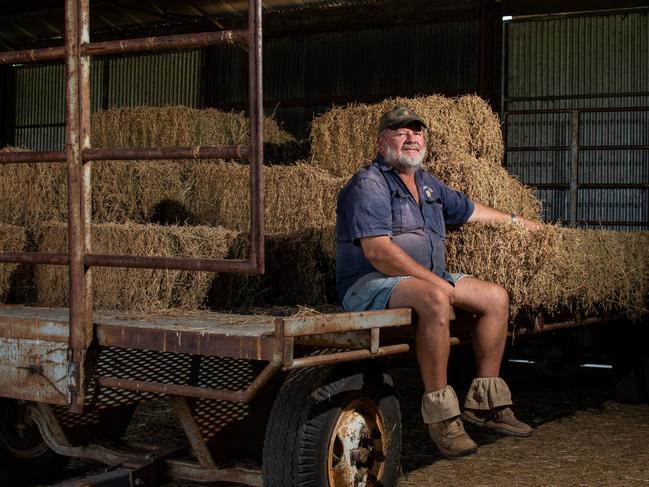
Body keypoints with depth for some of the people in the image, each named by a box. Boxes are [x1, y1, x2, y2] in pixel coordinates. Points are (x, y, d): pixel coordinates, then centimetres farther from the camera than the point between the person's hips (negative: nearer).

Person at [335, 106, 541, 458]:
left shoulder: (427, 184, 18)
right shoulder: (369, 184, -10)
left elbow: (467, 210, 36)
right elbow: (377, 251, -22)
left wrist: (515, 220, 47)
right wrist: (436, 281, -25)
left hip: (427, 279, 9)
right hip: (369, 284, -9)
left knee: (495, 297, 0)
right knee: (435, 300, -36)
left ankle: (484, 402, 4)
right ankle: (440, 414, -30)